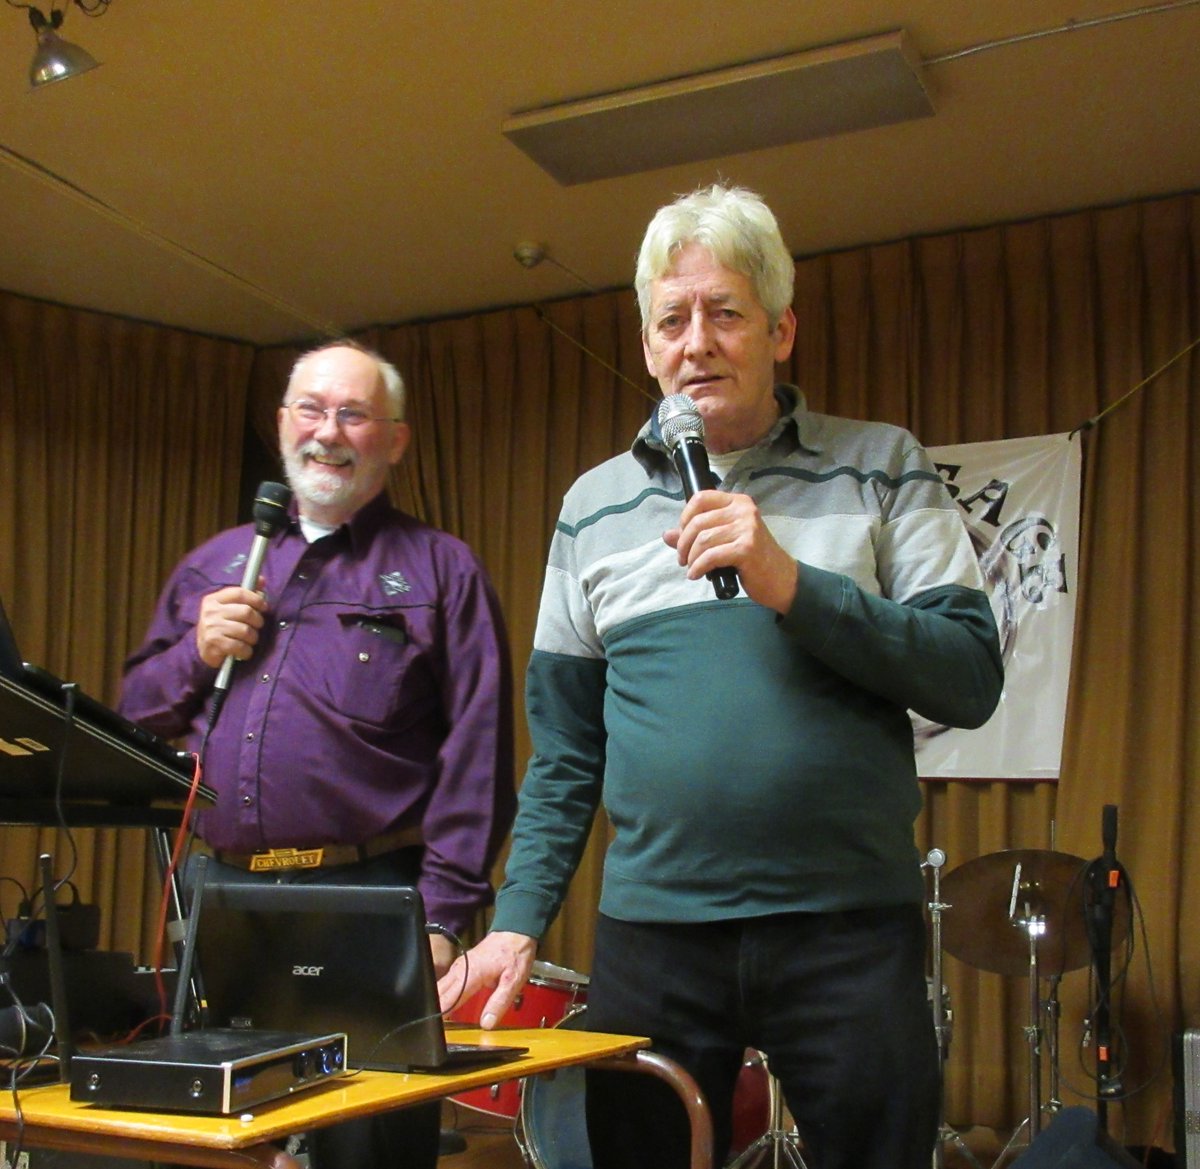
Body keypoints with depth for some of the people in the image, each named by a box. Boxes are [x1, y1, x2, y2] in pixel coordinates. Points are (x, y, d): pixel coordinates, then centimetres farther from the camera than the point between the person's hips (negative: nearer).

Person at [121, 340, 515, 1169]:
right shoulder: (214, 565, 16)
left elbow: (475, 756, -6)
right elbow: (136, 713, 18)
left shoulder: (441, 569, 1)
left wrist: (444, 914, -14)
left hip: (373, 899, -4)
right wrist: (195, 655, -2)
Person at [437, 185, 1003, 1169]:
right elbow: (565, 749, 11)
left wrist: (791, 583, -17)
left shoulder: (881, 470, 4)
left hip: (851, 927, -1)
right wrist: (519, 920, 3)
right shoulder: (596, 505, 10)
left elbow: (971, 678, -5)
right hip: (652, 932, 2)